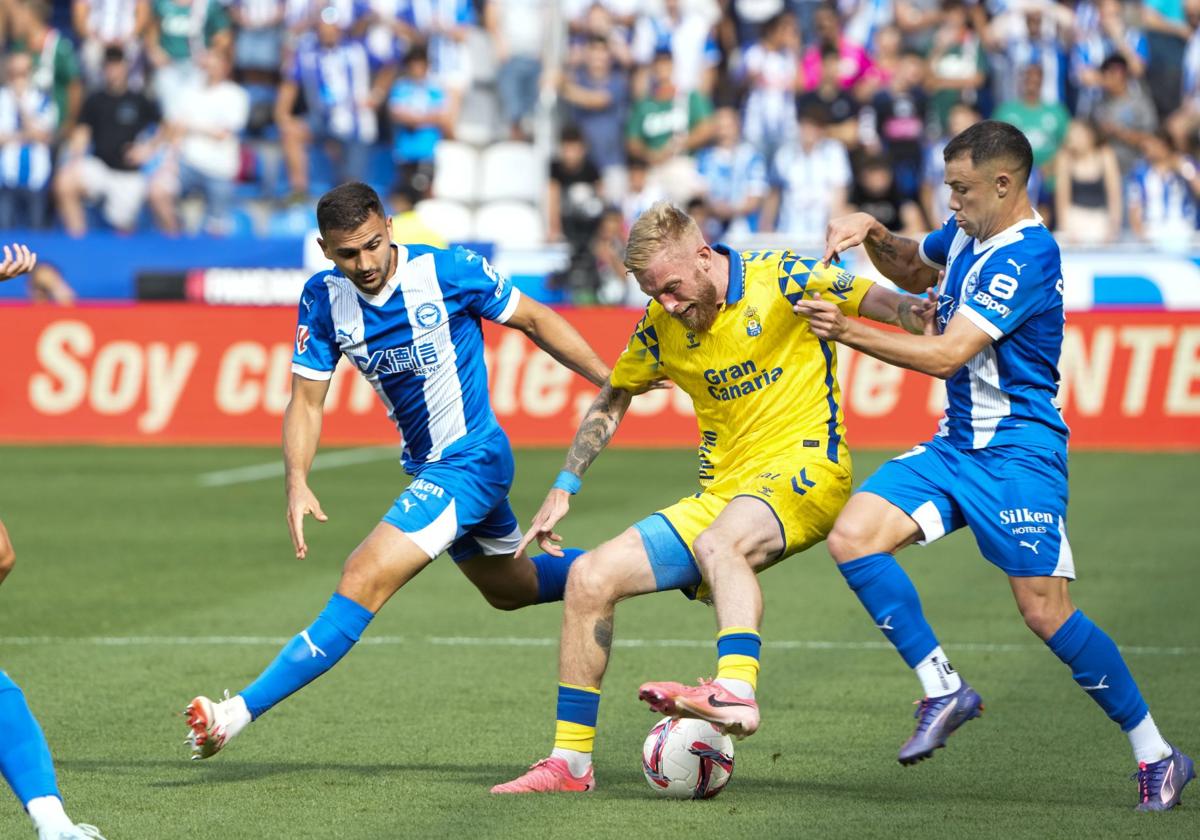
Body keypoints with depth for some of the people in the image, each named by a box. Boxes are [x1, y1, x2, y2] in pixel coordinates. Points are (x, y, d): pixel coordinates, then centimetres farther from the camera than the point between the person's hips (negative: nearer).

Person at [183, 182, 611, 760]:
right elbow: (306, 401, -5)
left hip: (472, 460, -8)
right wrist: (297, 483, -22)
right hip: (426, 467, 8)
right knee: (509, 588, 28)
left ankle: (242, 712, -21)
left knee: (365, 579, -20)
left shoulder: (451, 272, -20)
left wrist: (614, 383, -6)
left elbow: (535, 321, -6)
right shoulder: (324, 300, -7)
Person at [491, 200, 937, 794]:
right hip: (719, 493, 7)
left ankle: (735, 693, -58)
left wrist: (916, 314, -34)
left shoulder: (781, 280, -8)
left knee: (718, 542, -38)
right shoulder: (661, 327, 8)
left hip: (804, 468, -7)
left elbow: (873, 299, -13)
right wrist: (564, 488, 18)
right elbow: (613, 398, 24)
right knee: (589, 578, -3)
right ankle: (570, 761, 3)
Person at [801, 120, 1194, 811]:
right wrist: (873, 235, 8)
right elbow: (912, 270, 30)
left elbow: (946, 355, -24)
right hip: (956, 444, 9)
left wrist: (848, 331, -19)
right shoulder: (967, 233, 9)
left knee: (1045, 609, -13)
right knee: (853, 538, -8)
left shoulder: (1026, 256, -19)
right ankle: (944, 690, 0)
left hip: (1017, 454, -9)